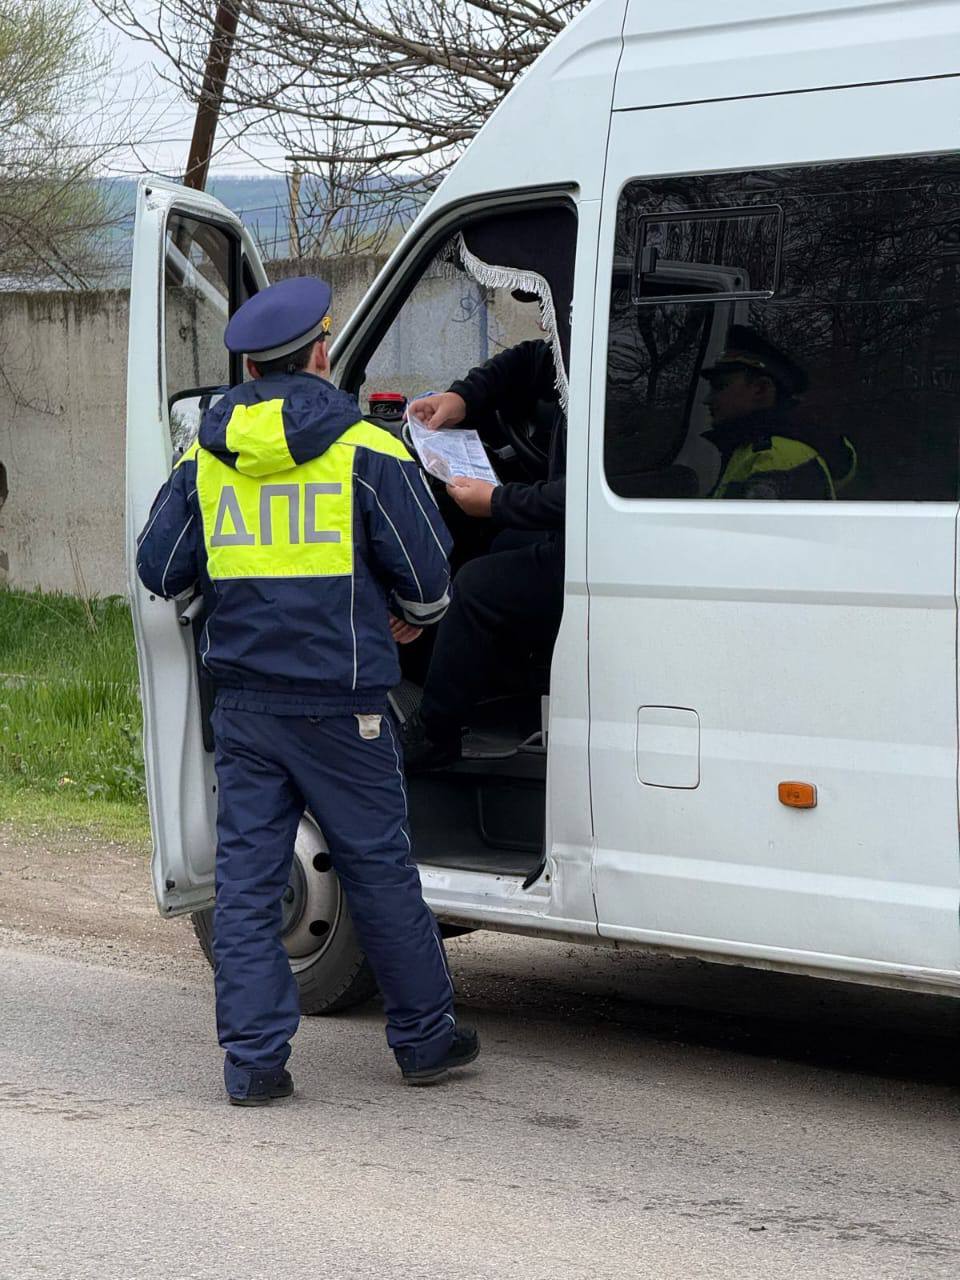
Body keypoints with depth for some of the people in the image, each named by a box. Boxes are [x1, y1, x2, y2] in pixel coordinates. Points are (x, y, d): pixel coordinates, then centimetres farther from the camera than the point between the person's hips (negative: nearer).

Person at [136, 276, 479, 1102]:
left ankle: (254, 1057, 3)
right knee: (379, 870, 8)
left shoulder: (205, 459, 6)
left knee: (247, 877, 6)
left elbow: (159, 569, 10)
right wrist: (415, 617, 18)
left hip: (243, 702, 3)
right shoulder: (366, 452, -7)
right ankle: (425, 1037, 20)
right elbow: (426, 568, -5)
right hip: (338, 700, -3)